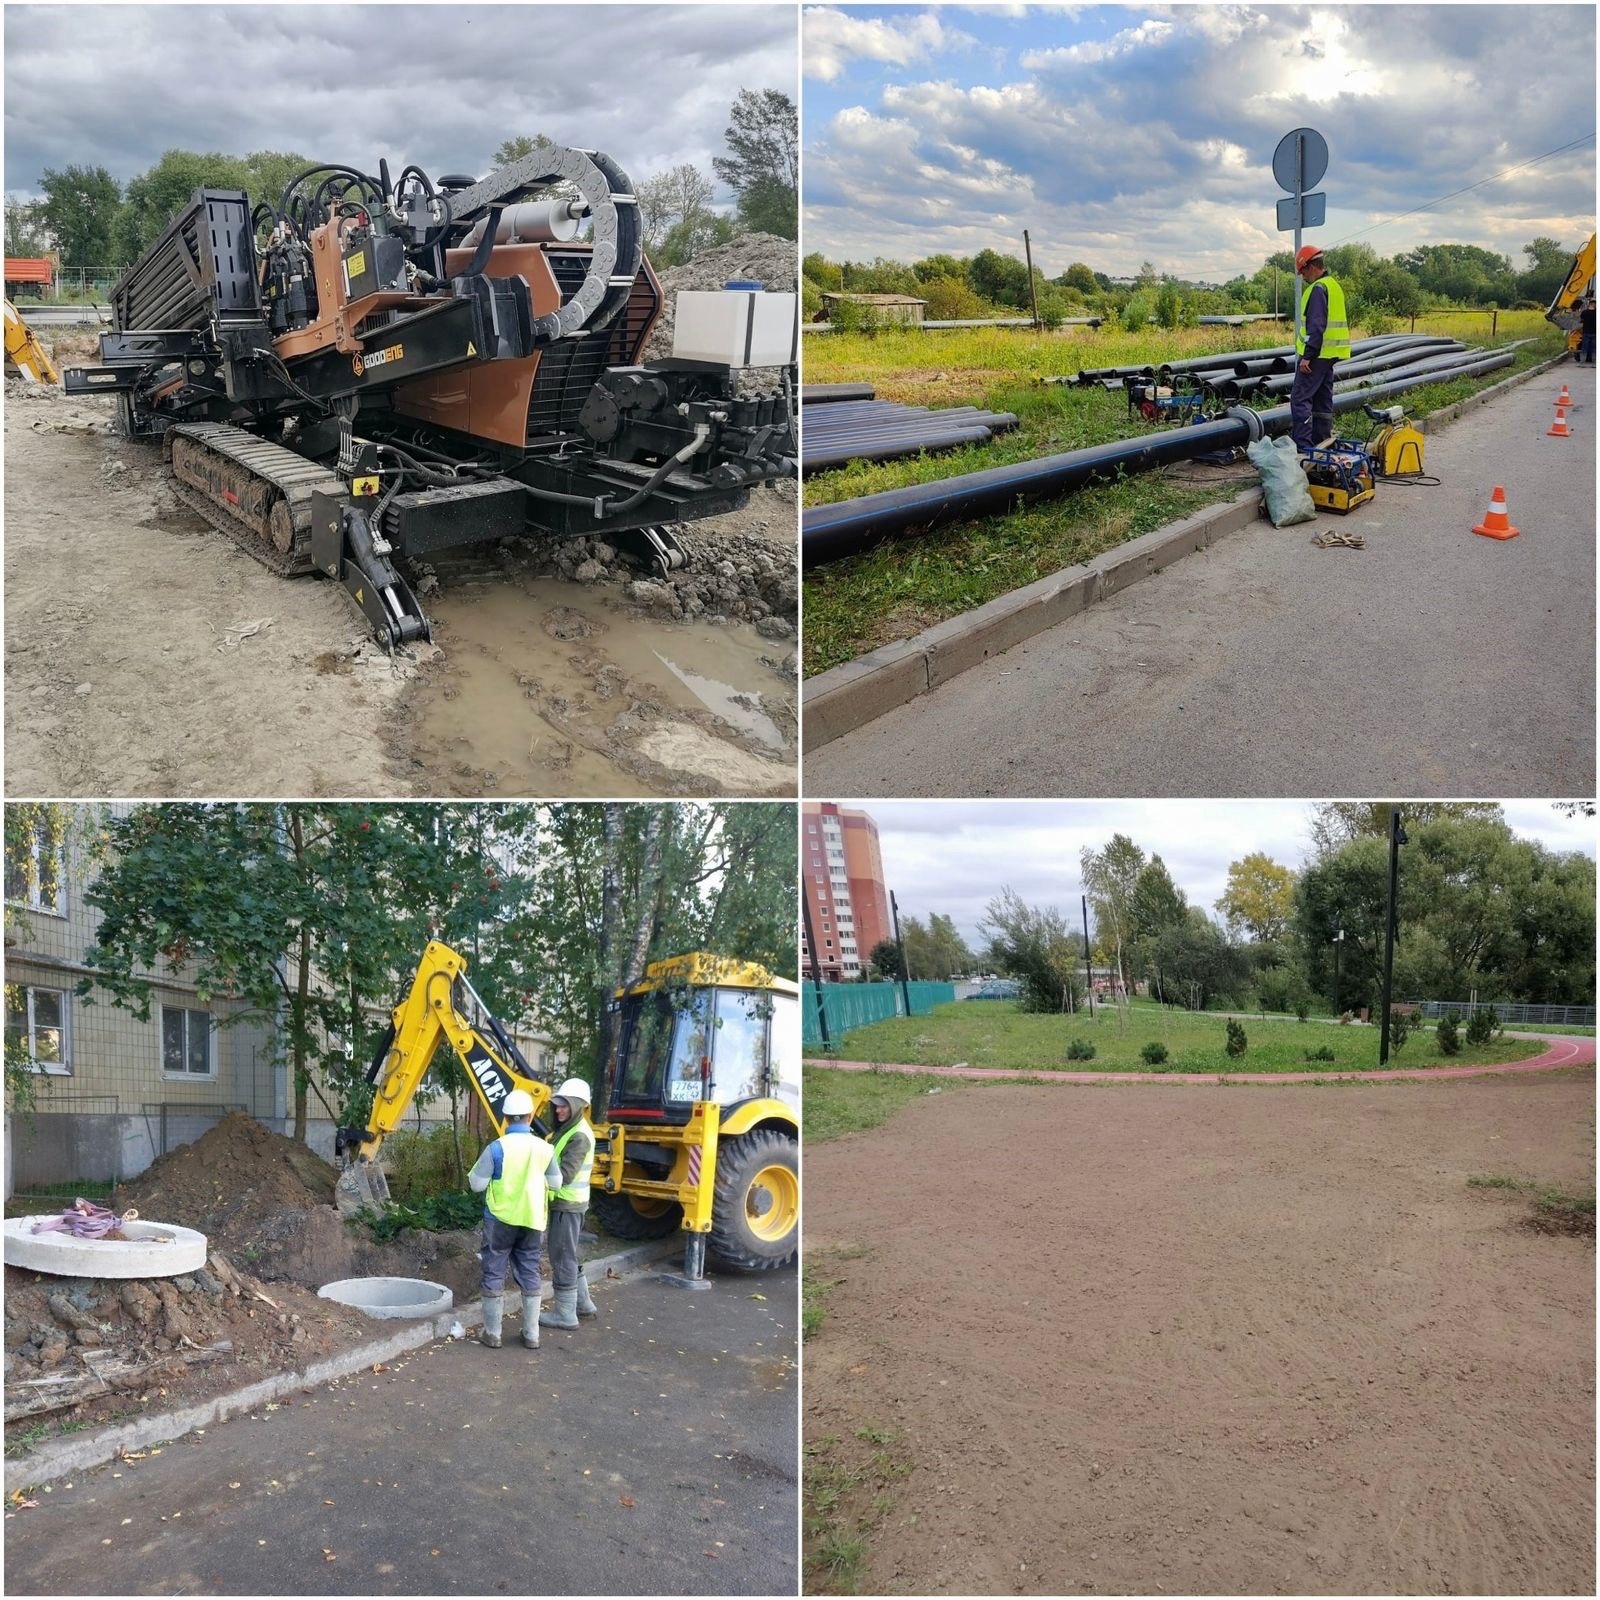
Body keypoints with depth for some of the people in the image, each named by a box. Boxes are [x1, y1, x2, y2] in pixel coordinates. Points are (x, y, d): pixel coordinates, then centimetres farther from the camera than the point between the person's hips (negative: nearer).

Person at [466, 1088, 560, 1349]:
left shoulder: (496, 1148, -15)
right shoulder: (544, 1148, -5)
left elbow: (477, 1184, -10)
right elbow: (556, 1183, 5)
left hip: (501, 1219, -3)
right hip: (533, 1220, 3)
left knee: (494, 1275, 9)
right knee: (530, 1276, 13)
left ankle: (492, 1333, 14)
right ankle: (531, 1334, 16)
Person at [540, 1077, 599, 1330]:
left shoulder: (579, 1136, -20)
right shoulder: (567, 1130, 12)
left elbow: (565, 1175, -25)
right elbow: (556, 1164, 16)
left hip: (568, 1204, -10)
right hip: (565, 1202, 10)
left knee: (562, 1257, -3)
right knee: (567, 1255, 19)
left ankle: (565, 1313, 4)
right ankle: (582, 1303, 29)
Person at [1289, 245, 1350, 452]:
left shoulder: (1318, 288, -14)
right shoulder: (1334, 285, 18)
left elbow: (1316, 325, -22)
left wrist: (1307, 355, -23)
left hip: (1317, 354, -10)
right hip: (1330, 354, 10)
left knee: (1300, 398, -11)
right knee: (1323, 399, 14)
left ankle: (1302, 446, -16)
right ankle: (1322, 441, 18)